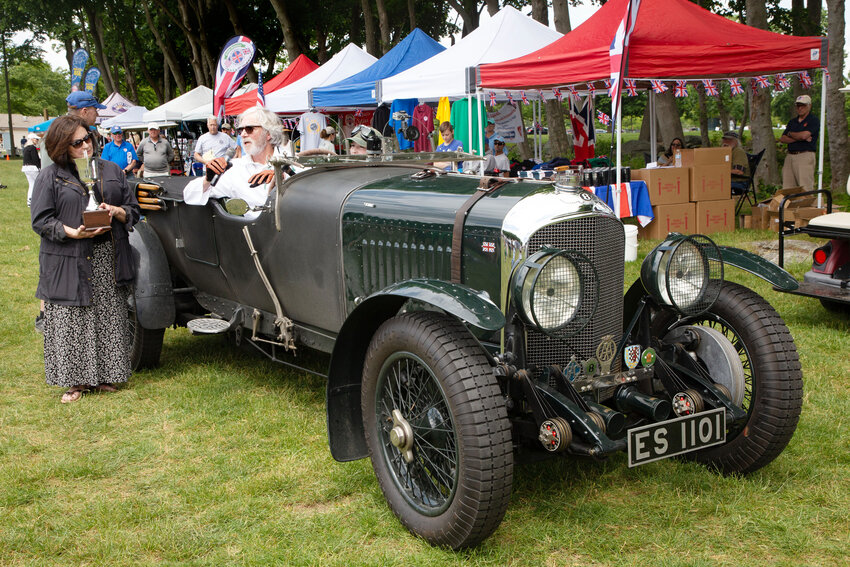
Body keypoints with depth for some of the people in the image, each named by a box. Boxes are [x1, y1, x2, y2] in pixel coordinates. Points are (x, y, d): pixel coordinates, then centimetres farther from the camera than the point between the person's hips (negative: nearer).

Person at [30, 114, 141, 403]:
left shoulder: (111, 170, 13)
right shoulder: (50, 176, 2)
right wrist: (72, 233, -18)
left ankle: (104, 375, 16)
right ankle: (75, 380, 7)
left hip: (109, 260, 3)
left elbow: (133, 209, 14)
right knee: (71, 322, -3)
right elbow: (41, 220, -3)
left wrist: (116, 211, -8)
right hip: (69, 263, -3)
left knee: (108, 319, 5)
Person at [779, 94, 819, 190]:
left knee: (805, 189, -10)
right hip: (790, 156, 7)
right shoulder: (792, 121, 20)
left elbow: (804, 135, -15)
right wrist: (799, 138, -7)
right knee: (787, 189, 3)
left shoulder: (814, 120, 0)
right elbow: (782, 139, 8)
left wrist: (790, 134, 5)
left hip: (805, 156, -6)